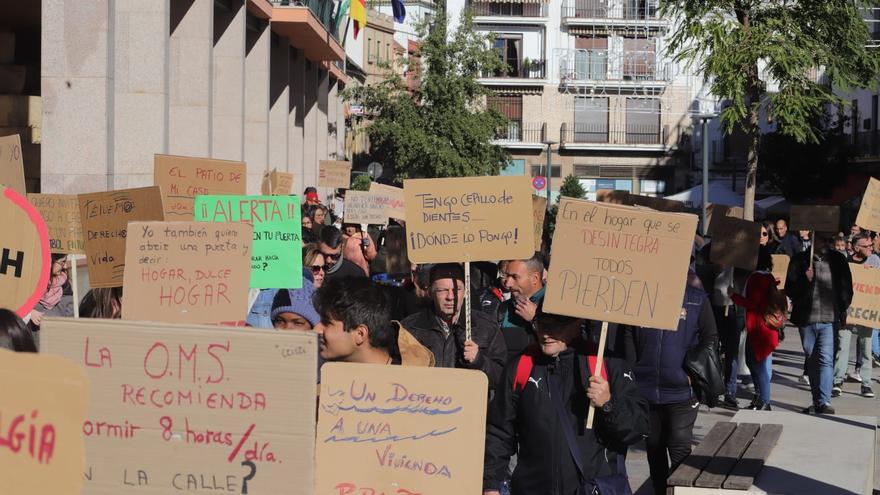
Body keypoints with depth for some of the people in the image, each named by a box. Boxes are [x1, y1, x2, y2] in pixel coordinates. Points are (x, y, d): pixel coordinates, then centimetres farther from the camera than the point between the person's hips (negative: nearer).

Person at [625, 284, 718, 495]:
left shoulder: (697, 300, -3)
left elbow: (710, 337, 0)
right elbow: (628, 336, 5)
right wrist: (633, 370, -3)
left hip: (682, 391, -3)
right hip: (646, 390, 3)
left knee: (680, 450, -5)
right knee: (654, 447, 14)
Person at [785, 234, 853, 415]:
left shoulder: (838, 260, 7)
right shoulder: (799, 260, 3)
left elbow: (847, 288, 15)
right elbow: (790, 289, 0)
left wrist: (843, 311, 8)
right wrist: (806, 280, -17)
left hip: (829, 319, -1)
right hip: (806, 319, 1)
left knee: (826, 360, -12)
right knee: (812, 362, 10)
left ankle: (824, 402, -16)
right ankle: (817, 402, 20)